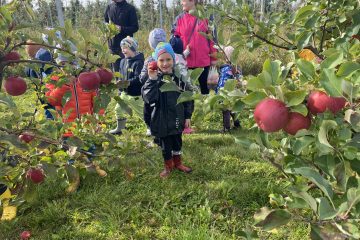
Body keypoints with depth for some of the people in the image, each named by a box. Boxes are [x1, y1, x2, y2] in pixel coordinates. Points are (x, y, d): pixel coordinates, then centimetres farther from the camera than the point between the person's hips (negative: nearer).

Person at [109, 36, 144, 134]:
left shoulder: (138, 62, -19)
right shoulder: (123, 61, 4)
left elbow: (138, 79, -25)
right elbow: (121, 76, 13)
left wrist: (126, 82, -30)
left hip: (136, 93, -8)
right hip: (125, 92, 8)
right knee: (118, 109, 16)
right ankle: (119, 128, 34)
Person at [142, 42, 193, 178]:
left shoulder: (179, 77, -3)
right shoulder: (154, 78, -13)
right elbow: (149, 98, -28)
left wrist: (187, 116, 5)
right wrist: (152, 80, -34)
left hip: (178, 119, 3)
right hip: (162, 120, -3)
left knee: (178, 143, 20)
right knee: (165, 145, 12)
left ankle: (178, 163, 43)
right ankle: (168, 166, 36)